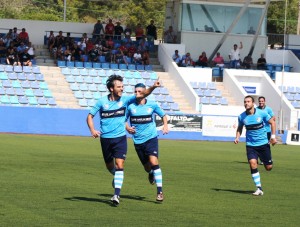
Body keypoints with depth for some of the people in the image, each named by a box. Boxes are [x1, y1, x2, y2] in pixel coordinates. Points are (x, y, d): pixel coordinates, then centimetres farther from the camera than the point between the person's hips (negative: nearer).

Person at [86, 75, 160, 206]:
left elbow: (143, 94, -12)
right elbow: (90, 116, 2)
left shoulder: (125, 100, -3)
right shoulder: (102, 102, -4)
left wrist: (153, 87, -30)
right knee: (109, 166, 14)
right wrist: (92, 130, -14)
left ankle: (117, 194, -16)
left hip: (120, 138, -1)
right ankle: (116, 178, 48)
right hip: (105, 138, 1)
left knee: (119, 165, -14)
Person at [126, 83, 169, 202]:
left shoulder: (152, 105, -2)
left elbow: (163, 115, 14)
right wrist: (127, 128, -9)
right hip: (138, 141, 2)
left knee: (154, 162, -20)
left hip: (151, 138, -2)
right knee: (147, 167, 10)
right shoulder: (130, 106, -1)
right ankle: (151, 174, 50)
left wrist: (165, 125, -5)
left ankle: (160, 191, -18)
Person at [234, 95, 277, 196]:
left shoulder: (261, 113, -11)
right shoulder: (241, 116, -5)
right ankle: (259, 188, -14)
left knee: (269, 167, 4)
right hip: (250, 145, 1)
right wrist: (237, 138, -7)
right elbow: (239, 128, 12)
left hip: (263, 143, -1)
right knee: (253, 163, -21)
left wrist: (273, 136, -7)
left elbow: (272, 122, 1)